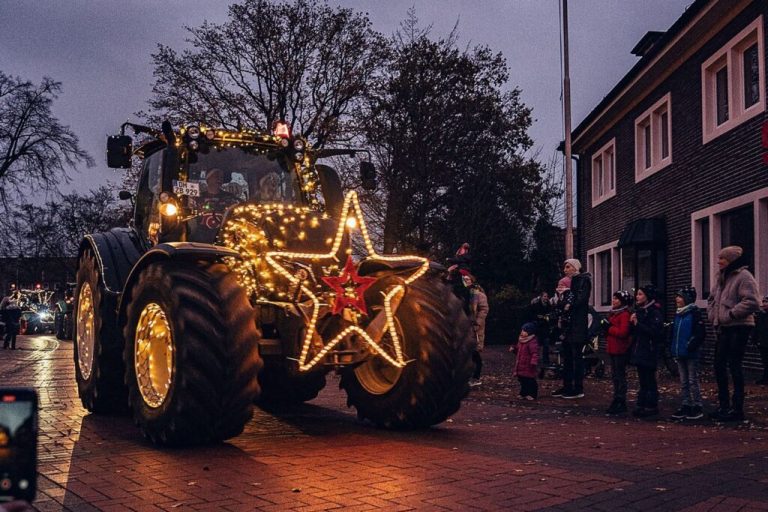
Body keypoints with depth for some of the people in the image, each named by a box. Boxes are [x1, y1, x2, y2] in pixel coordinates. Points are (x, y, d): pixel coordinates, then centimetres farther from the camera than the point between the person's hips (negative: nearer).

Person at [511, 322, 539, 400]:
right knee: (523, 381, 16)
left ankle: (532, 394, 8)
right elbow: (518, 348, 28)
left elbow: (535, 353, -25)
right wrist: (513, 348, 8)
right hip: (521, 366, 9)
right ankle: (523, 393, 27)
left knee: (530, 381, -1)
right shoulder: (521, 341, 12)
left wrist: (533, 362, -33)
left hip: (528, 367, -9)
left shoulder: (532, 342, -18)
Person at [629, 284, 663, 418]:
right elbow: (633, 331, 18)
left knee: (649, 380, -3)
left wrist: (638, 324, -18)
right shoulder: (639, 311, 14)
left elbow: (655, 331, -21)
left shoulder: (654, 312, -11)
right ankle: (642, 405, 17)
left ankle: (651, 406, 2)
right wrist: (632, 322, -3)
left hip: (649, 351, -8)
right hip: (638, 350, 8)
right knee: (642, 379, 12)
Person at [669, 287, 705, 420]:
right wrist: (672, 347, 10)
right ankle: (685, 406, 17)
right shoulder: (678, 314, 12)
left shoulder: (695, 313, -11)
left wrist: (692, 345, -21)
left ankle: (697, 407, 6)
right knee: (683, 382, 11)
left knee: (693, 381, -1)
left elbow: (701, 333, -17)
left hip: (691, 354, -8)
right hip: (679, 354, 8)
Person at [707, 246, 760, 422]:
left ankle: (737, 409, 3)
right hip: (723, 328, 9)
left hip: (739, 328, -9)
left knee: (734, 366, -5)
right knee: (719, 365, 11)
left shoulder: (744, 277, -12)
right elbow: (712, 298, 26)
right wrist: (713, 315, 11)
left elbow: (751, 302, -22)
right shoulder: (721, 277, 15)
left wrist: (731, 314, -19)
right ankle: (724, 406, 21)